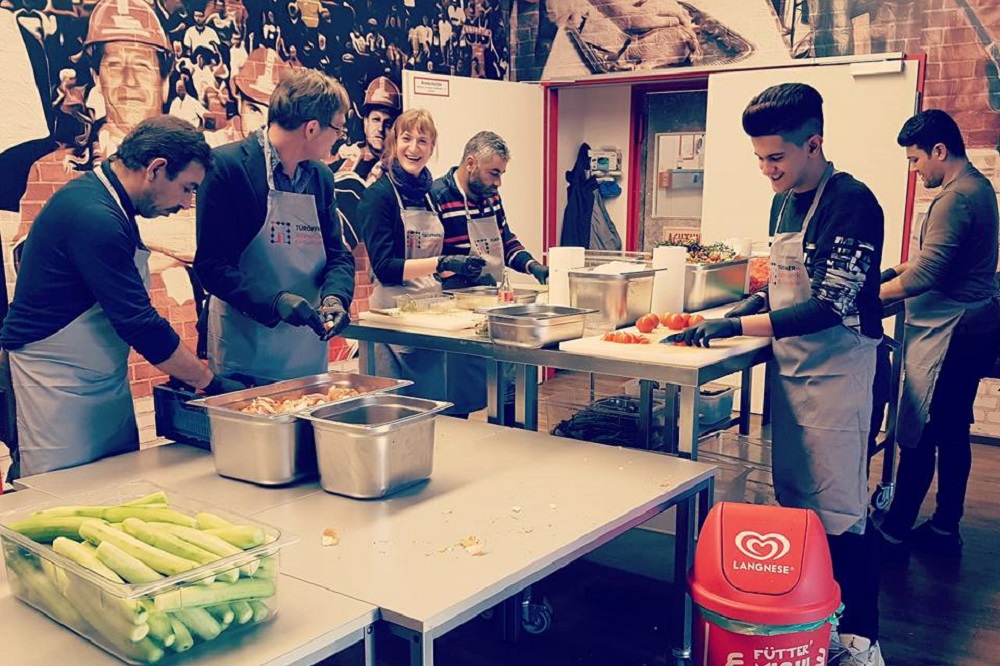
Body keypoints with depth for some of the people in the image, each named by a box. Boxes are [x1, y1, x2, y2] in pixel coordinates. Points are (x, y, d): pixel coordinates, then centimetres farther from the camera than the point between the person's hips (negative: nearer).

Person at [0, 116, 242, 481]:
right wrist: (211, 382, -16)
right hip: (57, 383, -9)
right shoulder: (95, 218, -23)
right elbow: (140, 324, -24)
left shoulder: (104, 198, 8)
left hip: (105, 380, 10)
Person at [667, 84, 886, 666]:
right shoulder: (785, 202, 9)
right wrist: (741, 310, 4)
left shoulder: (852, 203, -16)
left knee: (838, 508, -1)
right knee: (793, 496, 15)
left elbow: (830, 306, -23)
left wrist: (738, 327, -25)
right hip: (790, 366, 8)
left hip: (836, 371, -8)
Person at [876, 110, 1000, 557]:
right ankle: (945, 528, 25)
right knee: (952, 432, 15)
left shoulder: (955, 199, -19)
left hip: (948, 332, -11)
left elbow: (924, 277, -24)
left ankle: (894, 533, 7)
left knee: (917, 436, -3)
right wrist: (893, 271, 13)